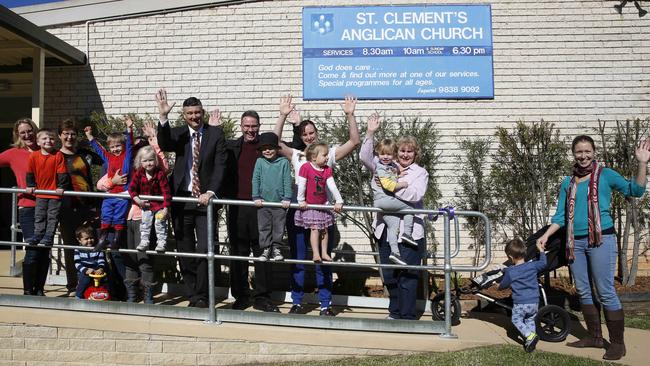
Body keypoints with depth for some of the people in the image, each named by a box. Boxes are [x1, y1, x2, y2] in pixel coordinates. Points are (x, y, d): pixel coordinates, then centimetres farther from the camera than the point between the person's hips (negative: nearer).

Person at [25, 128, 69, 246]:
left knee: (53, 216, 1)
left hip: (55, 192, -3)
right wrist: (30, 186, 7)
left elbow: (62, 173, -11)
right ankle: (38, 235, 18)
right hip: (40, 192, 3)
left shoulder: (58, 155, -13)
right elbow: (30, 172, 7)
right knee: (39, 216, 10)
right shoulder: (33, 156, -4)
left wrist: (61, 187, -14)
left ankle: (49, 236, 7)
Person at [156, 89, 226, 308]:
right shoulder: (178, 133, 6)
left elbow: (220, 166, -4)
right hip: (181, 199, 2)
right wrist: (163, 117, -28)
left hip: (205, 199, -2)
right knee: (185, 252, 8)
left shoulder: (216, 134, 2)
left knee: (205, 251, -6)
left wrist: (210, 192, -15)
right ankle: (193, 296, 21)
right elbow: (164, 145, -16)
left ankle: (202, 296, 8)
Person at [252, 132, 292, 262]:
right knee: (264, 227, 6)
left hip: (279, 202, -1)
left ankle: (276, 248, 21)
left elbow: (287, 181, -3)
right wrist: (256, 197, -5)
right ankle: (266, 249, 16)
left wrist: (287, 198, -8)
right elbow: (255, 180, 2)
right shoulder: (259, 162, 2)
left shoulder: (284, 162, -2)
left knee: (278, 227, 7)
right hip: (263, 202, 1)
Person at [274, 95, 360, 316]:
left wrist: (350, 115, -11)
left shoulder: (329, 154, 6)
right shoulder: (296, 155, 10)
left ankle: (325, 304, 14)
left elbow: (354, 142, -3)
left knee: (323, 260, 4)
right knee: (298, 259, 10)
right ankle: (297, 302, 21)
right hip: (297, 212, 2)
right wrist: (283, 117, -5)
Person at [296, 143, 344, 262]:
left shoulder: (327, 170, 1)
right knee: (315, 229, -9)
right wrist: (301, 201, -12)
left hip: (323, 204, 5)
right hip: (309, 205, -5)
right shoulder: (305, 167, -16)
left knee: (324, 229, 7)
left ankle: (324, 253, 17)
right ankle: (316, 254, -4)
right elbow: (301, 185, -14)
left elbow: (332, 186, -3)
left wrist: (339, 201, -9)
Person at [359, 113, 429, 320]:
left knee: (408, 275, -1)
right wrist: (370, 133, -5)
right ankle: (395, 312, 28)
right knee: (388, 274, 12)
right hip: (386, 229, 4)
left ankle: (408, 316, 9)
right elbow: (365, 157, 2)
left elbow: (416, 194, -13)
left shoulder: (420, 172, 3)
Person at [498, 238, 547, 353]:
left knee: (516, 320, 11)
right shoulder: (532, 266, -1)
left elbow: (503, 285, 5)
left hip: (519, 303, -4)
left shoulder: (509, 272, -9)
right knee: (530, 320, 23)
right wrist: (541, 250, 32)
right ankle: (531, 336, 11)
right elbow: (543, 263, 19)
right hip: (534, 302, 4)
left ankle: (530, 335, -9)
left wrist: (499, 286, 28)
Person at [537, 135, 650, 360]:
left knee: (605, 293, -4)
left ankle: (617, 343, 8)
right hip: (576, 242, 5)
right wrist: (546, 235, 3)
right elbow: (560, 216, 14)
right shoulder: (568, 183, 12)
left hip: (600, 240, -5)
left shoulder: (605, 175, 0)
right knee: (583, 291, 11)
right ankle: (595, 337, 24)